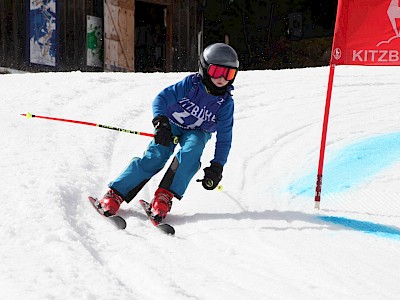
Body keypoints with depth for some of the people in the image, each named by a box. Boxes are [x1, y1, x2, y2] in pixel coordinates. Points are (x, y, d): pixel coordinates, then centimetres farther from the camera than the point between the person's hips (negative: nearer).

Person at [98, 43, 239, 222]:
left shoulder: (226, 103, -15)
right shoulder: (190, 84, -22)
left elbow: (224, 138, -10)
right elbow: (161, 99, -23)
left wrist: (217, 167, -19)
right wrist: (160, 122, -41)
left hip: (198, 132, 2)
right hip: (171, 125, -2)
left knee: (191, 152, -32)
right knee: (155, 157, -22)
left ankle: (165, 196, -33)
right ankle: (115, 194, -20)